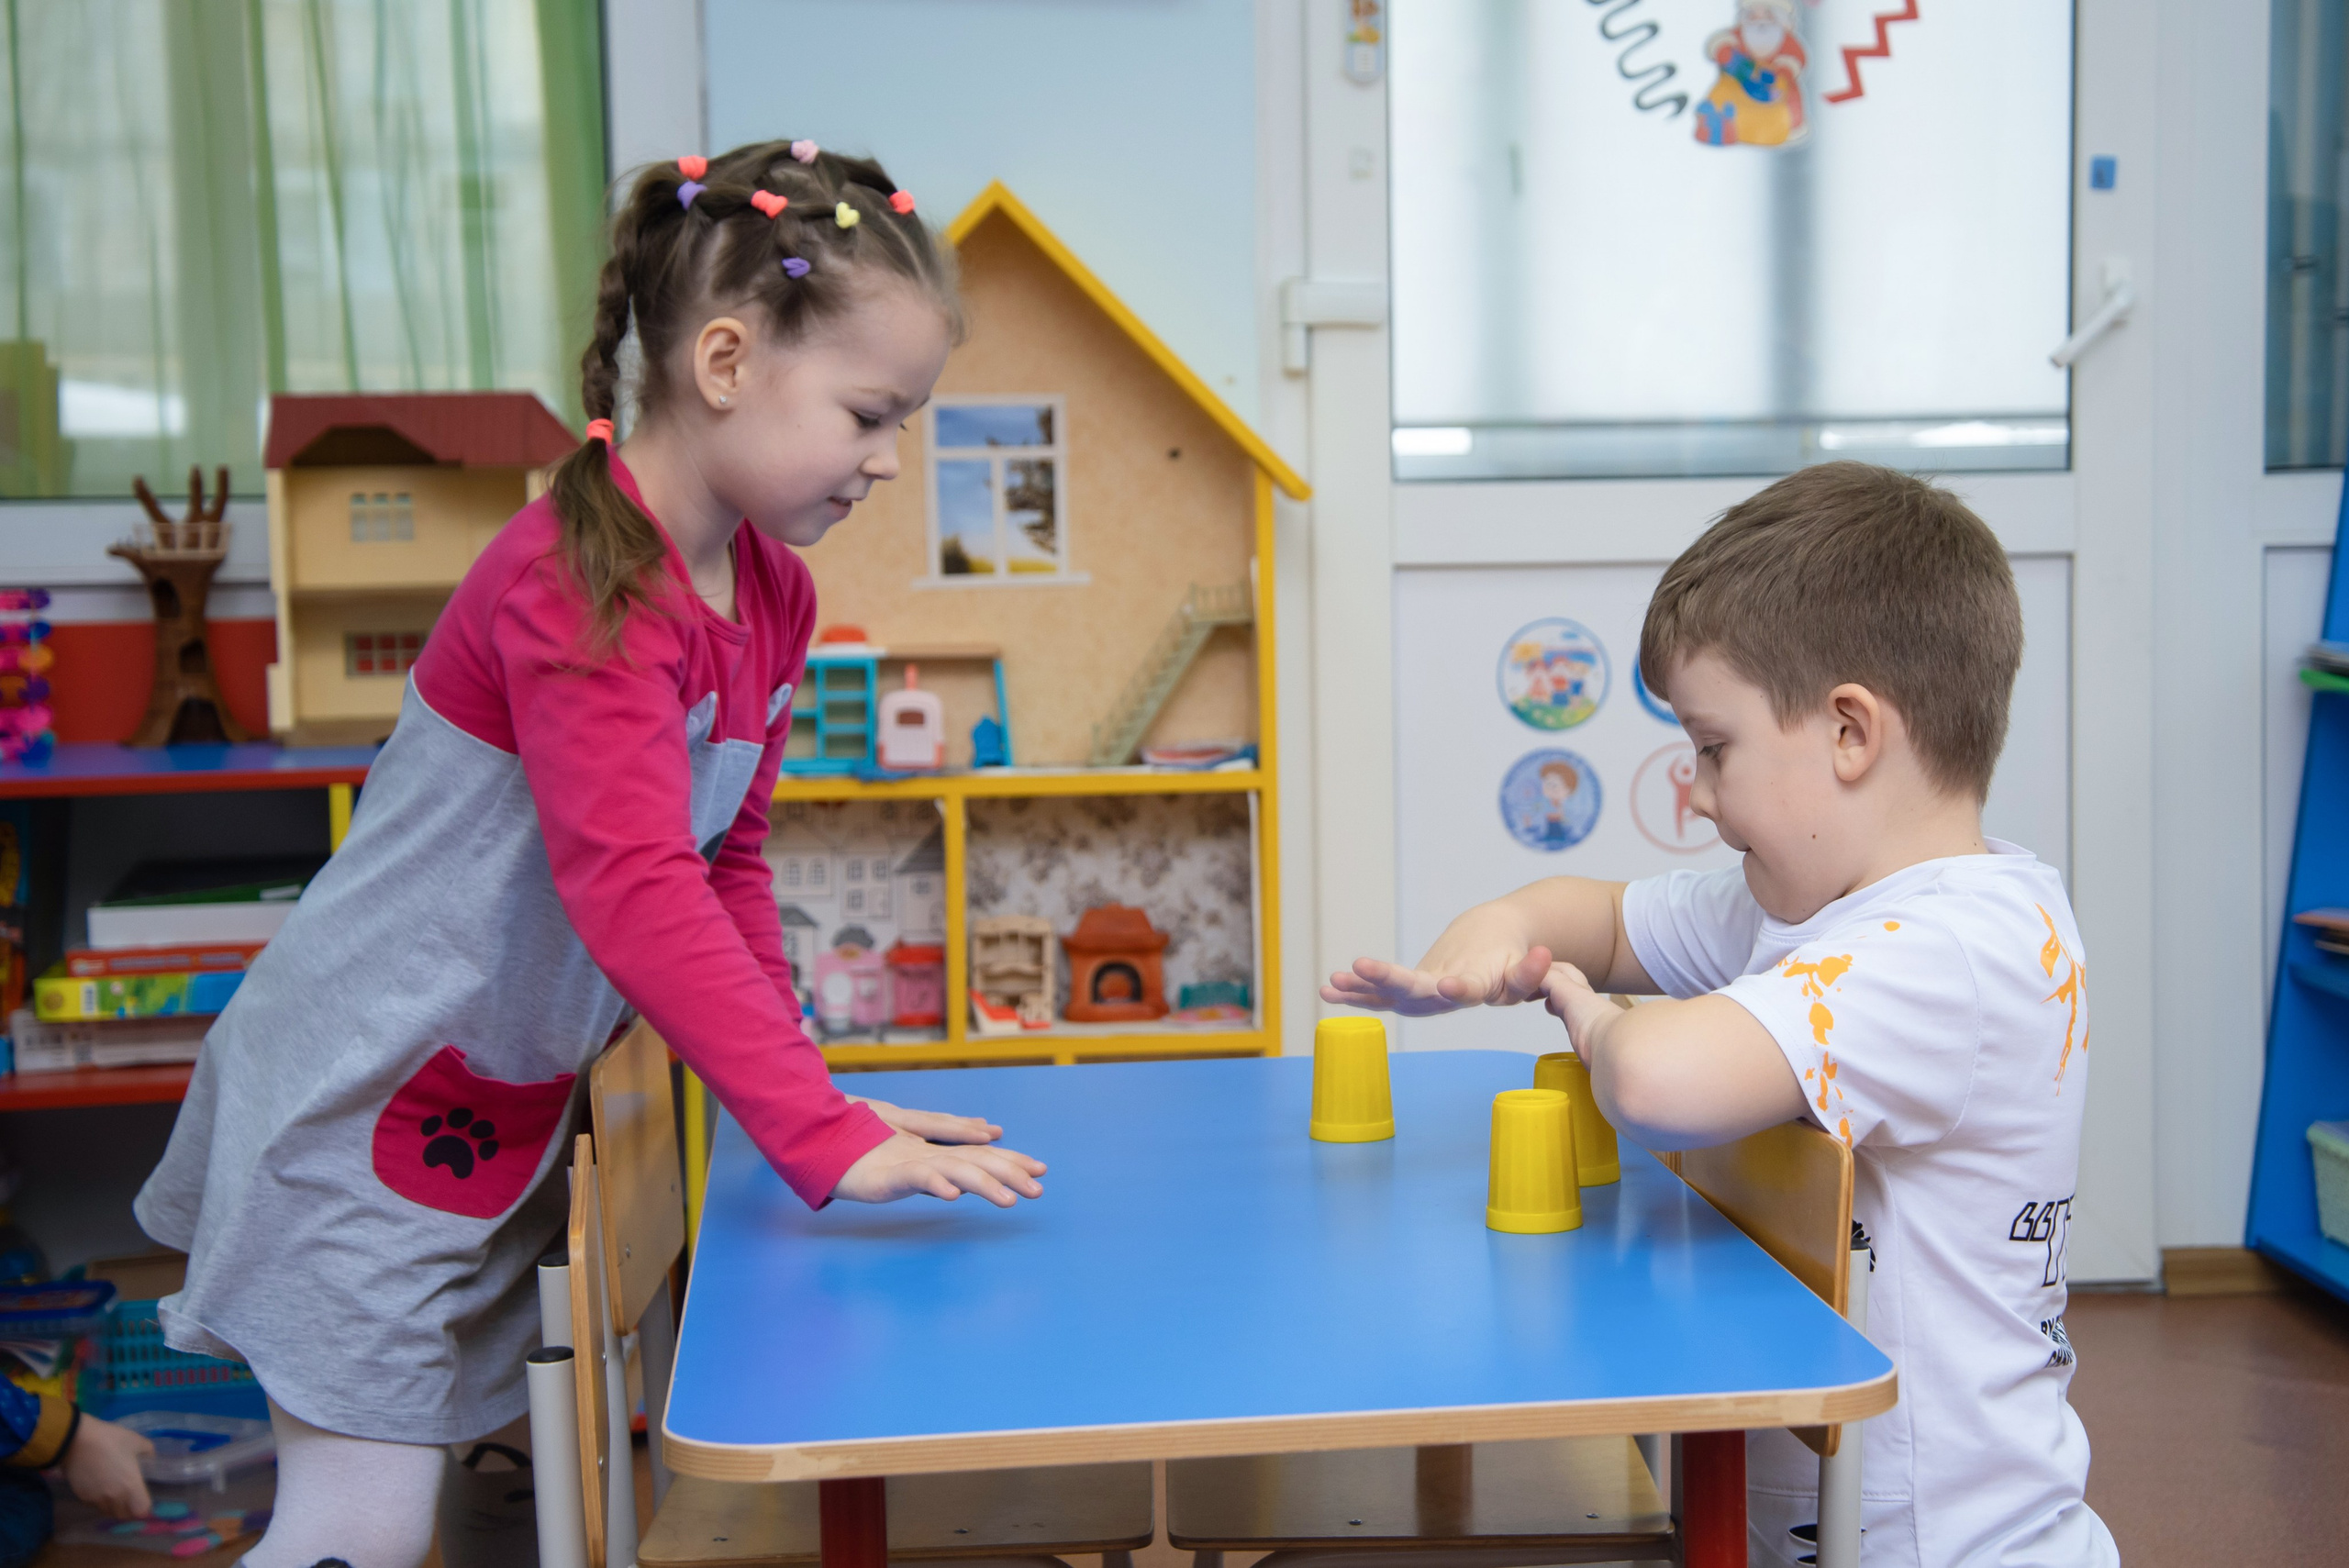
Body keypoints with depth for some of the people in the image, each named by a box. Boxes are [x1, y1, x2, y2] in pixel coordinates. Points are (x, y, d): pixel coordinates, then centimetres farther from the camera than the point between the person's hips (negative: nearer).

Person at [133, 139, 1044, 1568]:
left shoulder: (776, 593, 2)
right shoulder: (582, 581, -27)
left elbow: (728, 858, 10)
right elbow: (634, 892, -35)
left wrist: (795, 1080, 2)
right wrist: (827, 1135, -37)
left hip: (515, 1111, 9)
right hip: (362, 1112, -9)